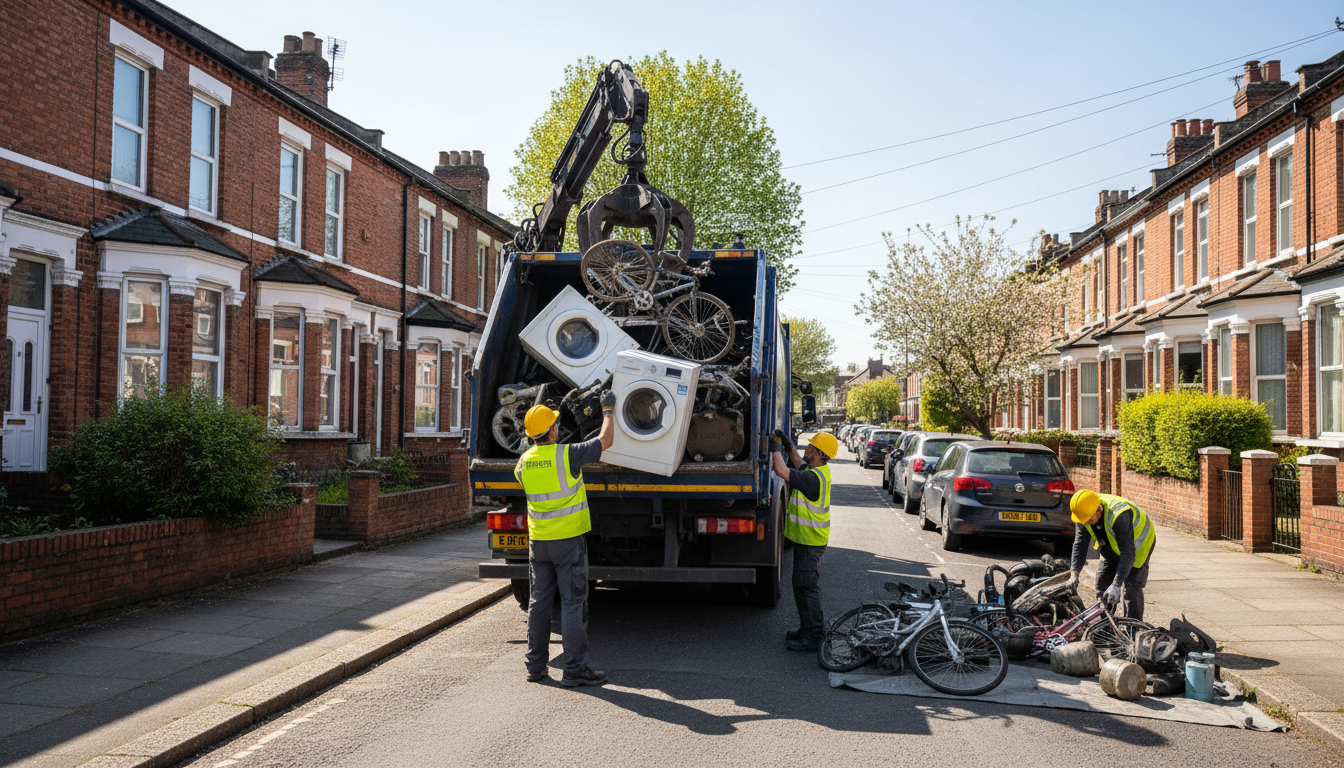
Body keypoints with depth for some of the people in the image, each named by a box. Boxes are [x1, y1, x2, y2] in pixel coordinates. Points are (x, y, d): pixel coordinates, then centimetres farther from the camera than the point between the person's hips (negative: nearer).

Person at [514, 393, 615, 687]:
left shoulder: (524, 461, 2)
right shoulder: (567, 455, -15)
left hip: (538, 541, 6)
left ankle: (536, 665, 19)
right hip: (568, 540, -5)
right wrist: (607, 410, 12)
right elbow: (606, 439, -4)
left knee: (539, 600, 13)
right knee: (573, 602, -1)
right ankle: (574, 668, 2)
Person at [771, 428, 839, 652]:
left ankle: (813, 636, 2)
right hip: (806, 538, 10)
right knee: (801, 584, 19)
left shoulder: (814, 477, -25)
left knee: (807, 585, -4)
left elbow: (782, 471, -29)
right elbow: (799, 464, 27)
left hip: (810, 541, -10)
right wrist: (788, 444, 16)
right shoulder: (820, 470, 6)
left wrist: (777, 448, -13)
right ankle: (808, 627, 30)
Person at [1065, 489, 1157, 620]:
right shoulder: (1084, 513, -21)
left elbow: (1128, 553, -40)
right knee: (1102, 583, 5)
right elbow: (1080, 544, -13)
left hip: (1138, 543, -6)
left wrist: (1116, 585, -43)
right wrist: (1074, 574, -22)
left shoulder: (1119, 515, -41)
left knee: (1132, 586, -17)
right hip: (1114, 546, 6)